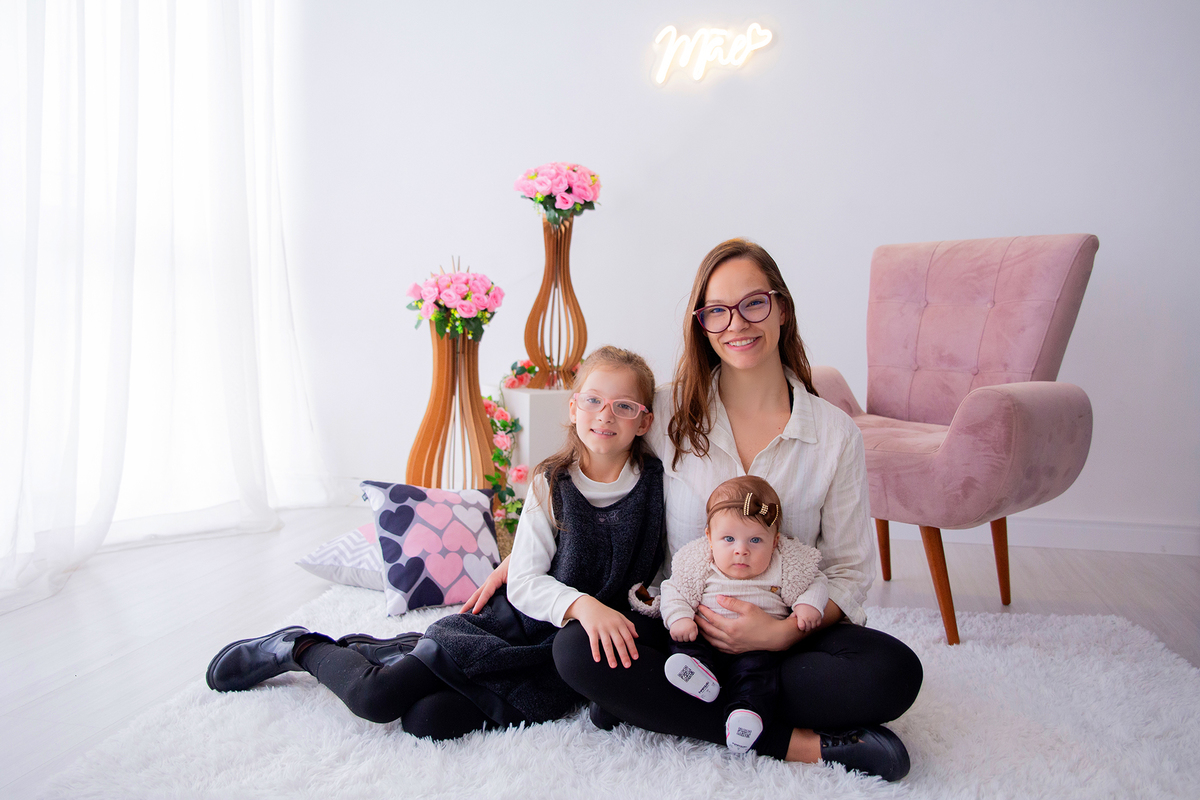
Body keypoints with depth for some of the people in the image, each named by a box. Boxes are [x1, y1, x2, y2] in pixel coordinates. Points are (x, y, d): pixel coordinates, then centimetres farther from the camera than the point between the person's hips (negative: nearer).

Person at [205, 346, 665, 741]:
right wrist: (579, 603, -27)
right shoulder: (551, 483, -4)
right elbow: (523, 584, -10)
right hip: (512, 622, 0)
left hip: (568, 651, 0)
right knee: (374, 697, -16)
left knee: (428, 719, -20)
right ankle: (302, 649, 17)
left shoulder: (655, 484, -3)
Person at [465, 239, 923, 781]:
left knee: (894, 672, -28)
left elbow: (850, 572, 2)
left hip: (788, 635, 0)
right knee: (577, 650, -28)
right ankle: (796, 743, -22)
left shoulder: (836, 434, -1)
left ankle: (657, 707, -20)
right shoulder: (668, 413, -1)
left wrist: (783, 633, -15)